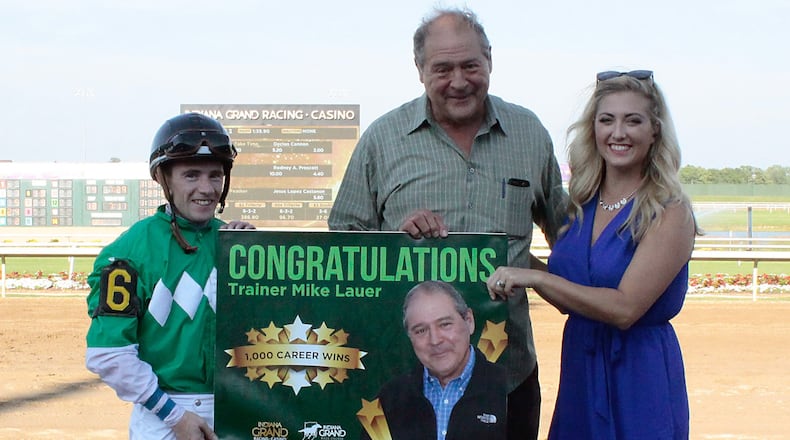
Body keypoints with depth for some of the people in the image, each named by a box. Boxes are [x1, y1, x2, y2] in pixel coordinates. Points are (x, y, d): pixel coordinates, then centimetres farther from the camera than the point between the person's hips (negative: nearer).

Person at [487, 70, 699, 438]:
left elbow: (625, 308, -22)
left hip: (639, 376, -5)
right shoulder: (580, 204, 6)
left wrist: (535, 278, -24)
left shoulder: (670, 212, -12)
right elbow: (567, 301, 9)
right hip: (579, 373, 6)